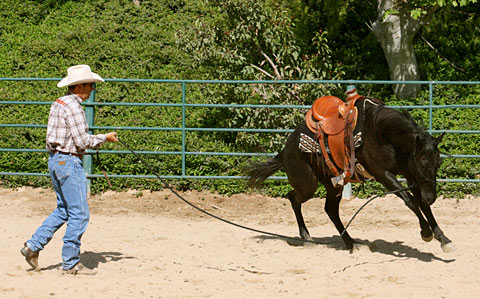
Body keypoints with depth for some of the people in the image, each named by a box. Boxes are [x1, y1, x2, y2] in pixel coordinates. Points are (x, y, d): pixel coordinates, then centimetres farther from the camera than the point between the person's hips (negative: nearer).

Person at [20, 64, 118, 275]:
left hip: (55, 160, 10)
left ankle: (33, 246, 16)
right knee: (79, 214, -3)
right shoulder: (73, 107, -17)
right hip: (69, 162, -10)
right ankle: (71, 263, 0)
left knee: (63, 210, 19)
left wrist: (96, 140, 15)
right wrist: (104, 138, -4)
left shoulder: (58, 104, 13)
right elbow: (82, 141, -19)